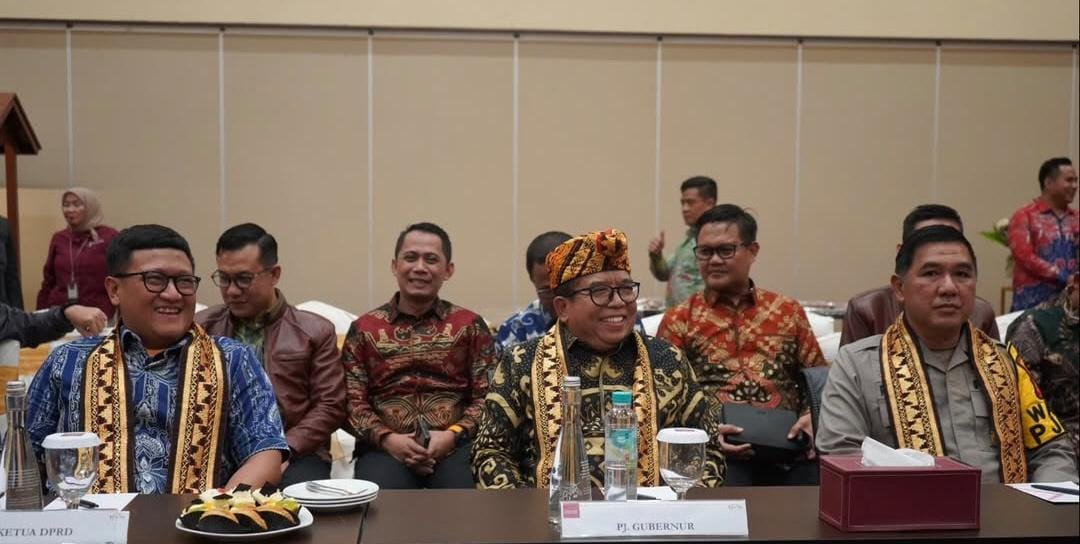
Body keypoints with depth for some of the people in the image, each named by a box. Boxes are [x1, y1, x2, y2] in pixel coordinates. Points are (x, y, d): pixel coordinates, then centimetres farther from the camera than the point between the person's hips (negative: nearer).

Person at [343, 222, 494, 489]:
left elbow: (486, 397, 6)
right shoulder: (364, 329, 14)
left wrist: (453, 435, -11)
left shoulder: (469, 325, 13)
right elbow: (353, 401, 8)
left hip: (456, 448, 0)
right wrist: (386, 438, -10)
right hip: (387, 449, 0)